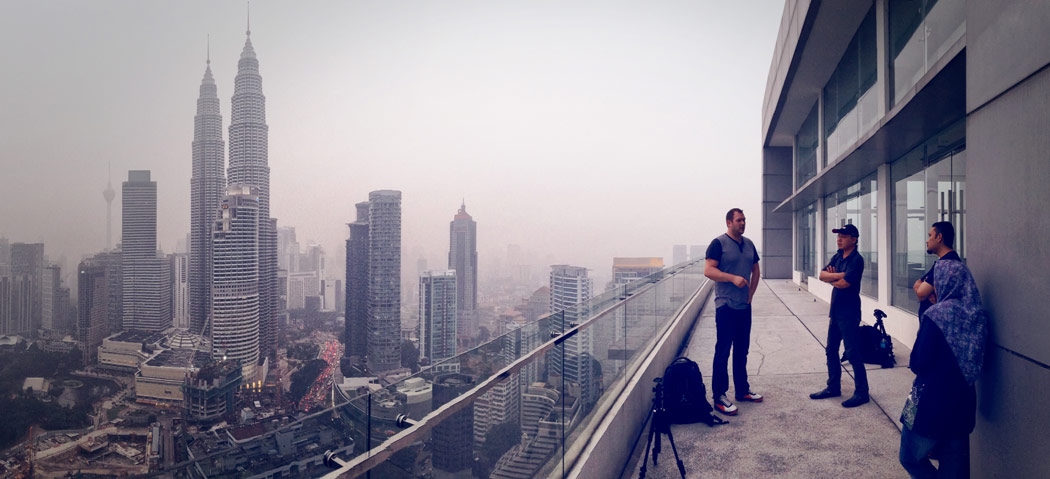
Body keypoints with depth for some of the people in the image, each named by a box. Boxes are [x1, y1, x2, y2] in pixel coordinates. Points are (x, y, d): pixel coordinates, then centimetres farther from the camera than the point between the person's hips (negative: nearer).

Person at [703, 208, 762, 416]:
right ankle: (719, 397, 0)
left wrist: (751, 293, 10)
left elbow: (755, 270, 22)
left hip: (745, 305, 7)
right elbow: (708, 270, -17)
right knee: (723, 352, -5)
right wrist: (733, 278, -25)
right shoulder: (718, 243, -8)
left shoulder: (749, 244, 13)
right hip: (726, 306, -7)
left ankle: (742, 390, 27)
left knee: (742, 350, 15)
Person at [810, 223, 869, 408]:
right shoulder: (837, 257, 11)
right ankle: (833, 387, 26)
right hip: (835, 310, 9)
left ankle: (862, 392, 4)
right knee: (831, 351, 14)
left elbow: (844, 283, -23)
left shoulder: (856, 259, -14)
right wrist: (838, 275, -17)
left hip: (849, 313, -9)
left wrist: (831, 278, -4)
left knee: (853, 353, -5)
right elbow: (822, 275, 0)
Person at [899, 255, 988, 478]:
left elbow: (918, 364, -17)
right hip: (964, 400, 7)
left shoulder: (936, 314, -17)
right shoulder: (979, 315, 1)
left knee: (911, 456, 11)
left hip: (932, 401, -6)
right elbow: (978, 360, 11)